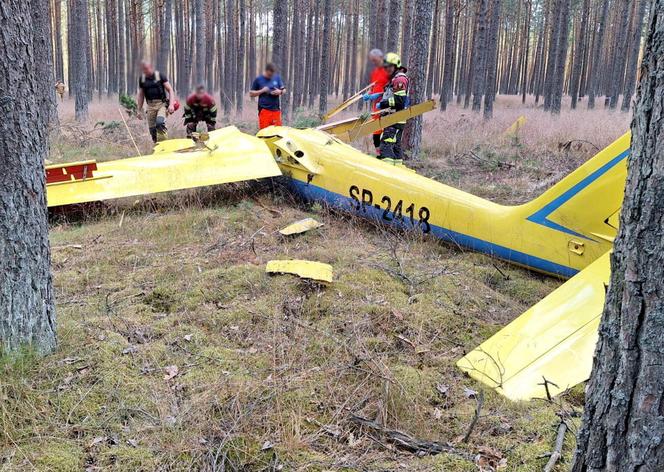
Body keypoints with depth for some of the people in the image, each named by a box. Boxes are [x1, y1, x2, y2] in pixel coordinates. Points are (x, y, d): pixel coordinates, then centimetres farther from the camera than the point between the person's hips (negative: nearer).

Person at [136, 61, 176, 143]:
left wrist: (171, 104, -17)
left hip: (162, 103, -4)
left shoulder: (160, 75, -1)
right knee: (152, 129, -1)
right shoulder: (142, 79, 10)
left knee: (160, 122, -29)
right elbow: (141, 95, 18)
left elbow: (170, 90, -4)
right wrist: (139, 110, 14)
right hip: (150, 105, 4)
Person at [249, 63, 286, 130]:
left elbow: (284, 90, 16)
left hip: (276, 109, 2)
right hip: (264, 109, -2)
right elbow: (251, 94, 4)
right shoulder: (258, 79, 2)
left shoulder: (277, 78, 9)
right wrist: (262, 91, -10)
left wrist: (280, 92, -7)